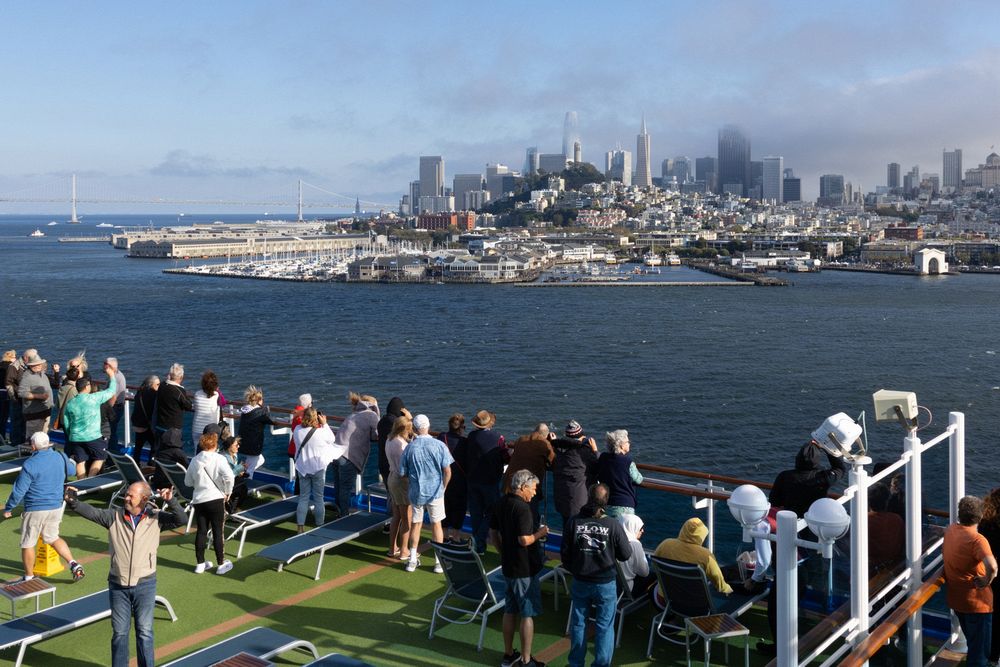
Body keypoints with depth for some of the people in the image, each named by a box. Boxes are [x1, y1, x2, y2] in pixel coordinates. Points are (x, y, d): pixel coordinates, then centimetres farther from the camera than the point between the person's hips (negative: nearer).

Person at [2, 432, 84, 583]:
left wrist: (8, 508, 0)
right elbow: (72, 470, 20)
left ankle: (29, 577, 22)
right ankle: (74, 564, 10)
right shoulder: (60, 457, -2)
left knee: (27, 543, 11)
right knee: (52, 538, 23)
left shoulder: (30, 464, -18)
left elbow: (19, 490, -14)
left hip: (35, 509, -6)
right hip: (56, 507, 6)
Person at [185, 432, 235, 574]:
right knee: (218, 532, 4)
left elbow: (188, 481, 14)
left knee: (201, 531, 11)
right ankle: (221, 564, 10)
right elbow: (229, 476, -22)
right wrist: (228, 492, -8)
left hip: (198, 500, 4)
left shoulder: (195, 460, 6)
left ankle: (200, 564, 18)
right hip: (216, 499, -4)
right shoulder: (218, 459, -9)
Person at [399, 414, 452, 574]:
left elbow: (403, 473, -2)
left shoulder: (409, 448, -9)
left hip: (416, 493, 1)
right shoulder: (439, 445, -12)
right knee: (436, 524, 11)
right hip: (435, 492, -1)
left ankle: (413, 560, 20)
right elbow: (447, 472, -10)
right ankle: (439, 561, 15)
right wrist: (442, 487, 6)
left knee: (416, 524, 15)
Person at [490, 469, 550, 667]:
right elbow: (525, 540, -26)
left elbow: (493, 534, 12)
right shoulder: (522, 508, -22)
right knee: (527, 614, 3)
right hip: (525, 569, -8)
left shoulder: (501, 504, 5)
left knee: (510, 611, 18)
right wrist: (540, 533, -9)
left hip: (508, 567, 8)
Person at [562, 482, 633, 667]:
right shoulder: (613, 525, -19)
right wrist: (633, 540, 12)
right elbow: (626, 555, -10)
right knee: (604, 627, 12)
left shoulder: (574, 522, -13)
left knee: (578, 623, 18)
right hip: (606, 584, -2)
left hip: (580, 582, 2)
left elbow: (564, 552, -5)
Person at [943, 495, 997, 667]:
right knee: (979, 650, 8)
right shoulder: (977, 540, -26)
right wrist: (986, 581, -23)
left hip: (955, 598, 7)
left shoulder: (950, 530, -3)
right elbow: (992, 566, -41)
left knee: (972, 642, 27)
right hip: (976, 601, -7)